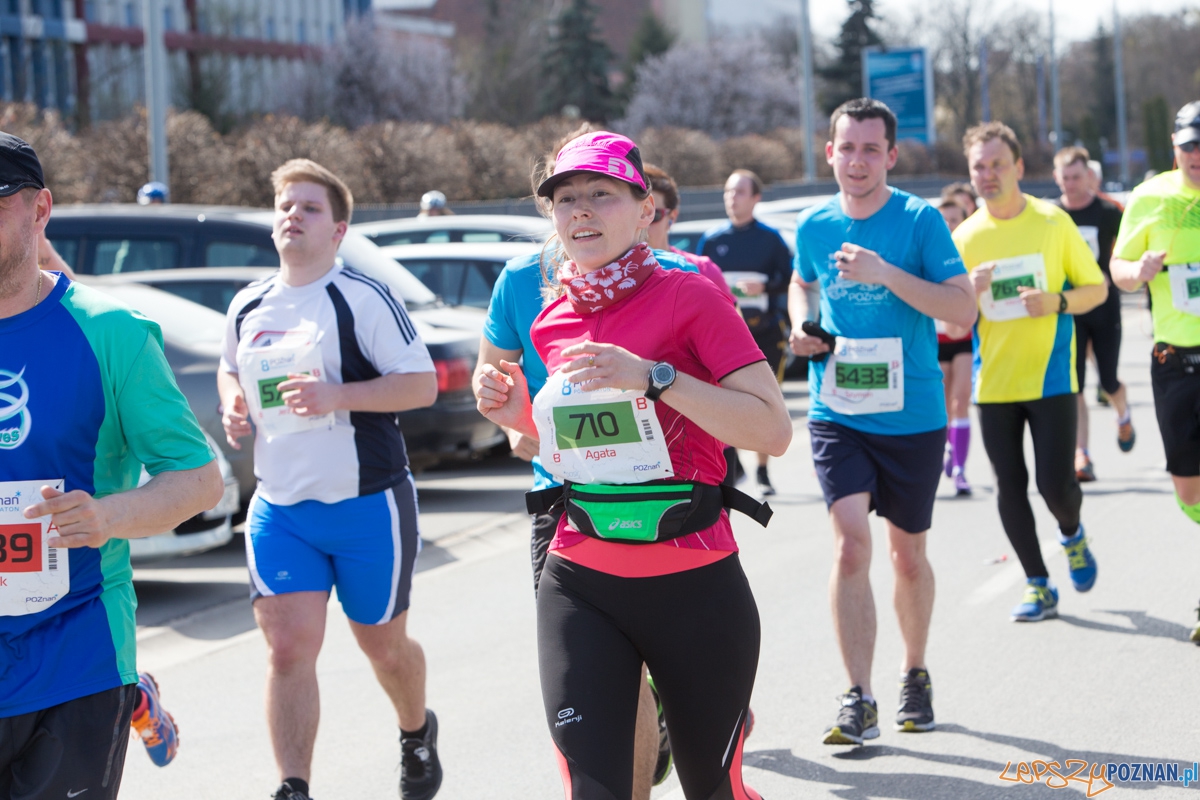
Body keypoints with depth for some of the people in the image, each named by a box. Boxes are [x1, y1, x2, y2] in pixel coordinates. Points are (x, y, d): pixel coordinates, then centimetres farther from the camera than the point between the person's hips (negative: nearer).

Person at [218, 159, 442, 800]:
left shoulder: (363, 298, -10)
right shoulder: (248, 307, 8)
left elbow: (422, 384, -14)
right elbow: (230, 369, 27)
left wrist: (336, 395, -25)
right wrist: (232, 405, 4)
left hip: (368, 505, -4)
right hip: (278, 507, 4)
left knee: (382, 644, 13)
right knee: (287, 649, -9)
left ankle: (417, 734, 43)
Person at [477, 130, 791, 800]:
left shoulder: (689, 298, -8)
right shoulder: (554, 323, 8)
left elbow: (773, 431, -16)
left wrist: (653, 377, -23)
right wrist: (522, 416, 3)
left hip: (693, 586, -3)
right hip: (580, 586, 3)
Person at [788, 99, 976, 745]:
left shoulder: (920, 221, -8)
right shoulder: (813, 226, 2)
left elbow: (963, 310, -16)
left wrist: (885, 274, -25)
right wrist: (801, 325, 3)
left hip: (911, 415, -1)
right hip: (836, 414, 1)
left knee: (908, 555, 12)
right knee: (850, 545, -15)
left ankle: (914, 674, 35)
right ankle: (858, 699, -12)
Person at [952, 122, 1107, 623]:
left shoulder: (1054, 223, -2)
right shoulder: (964, 238, 3)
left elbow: (1097, 288, 4)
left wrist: (1056, 302, -15)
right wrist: (969, 290, -15)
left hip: (1051, 378, -2)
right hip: (993, 382, 2)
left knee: (1055, 483, -7)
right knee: (1010, 487, 2)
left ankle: (1072, 535, 27)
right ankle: (1038, 586, 15)